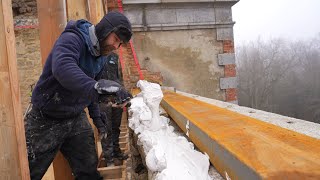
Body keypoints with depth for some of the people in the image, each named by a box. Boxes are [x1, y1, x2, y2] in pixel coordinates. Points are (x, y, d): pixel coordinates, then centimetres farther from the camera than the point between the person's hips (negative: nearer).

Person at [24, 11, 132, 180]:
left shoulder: (101, 55, 4)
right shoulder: (72, 39, -20)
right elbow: (62, 68, -42)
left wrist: (97, 117, 9)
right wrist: (97, 86, -56)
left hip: (77, 119, 6)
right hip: (46, 121, -6)